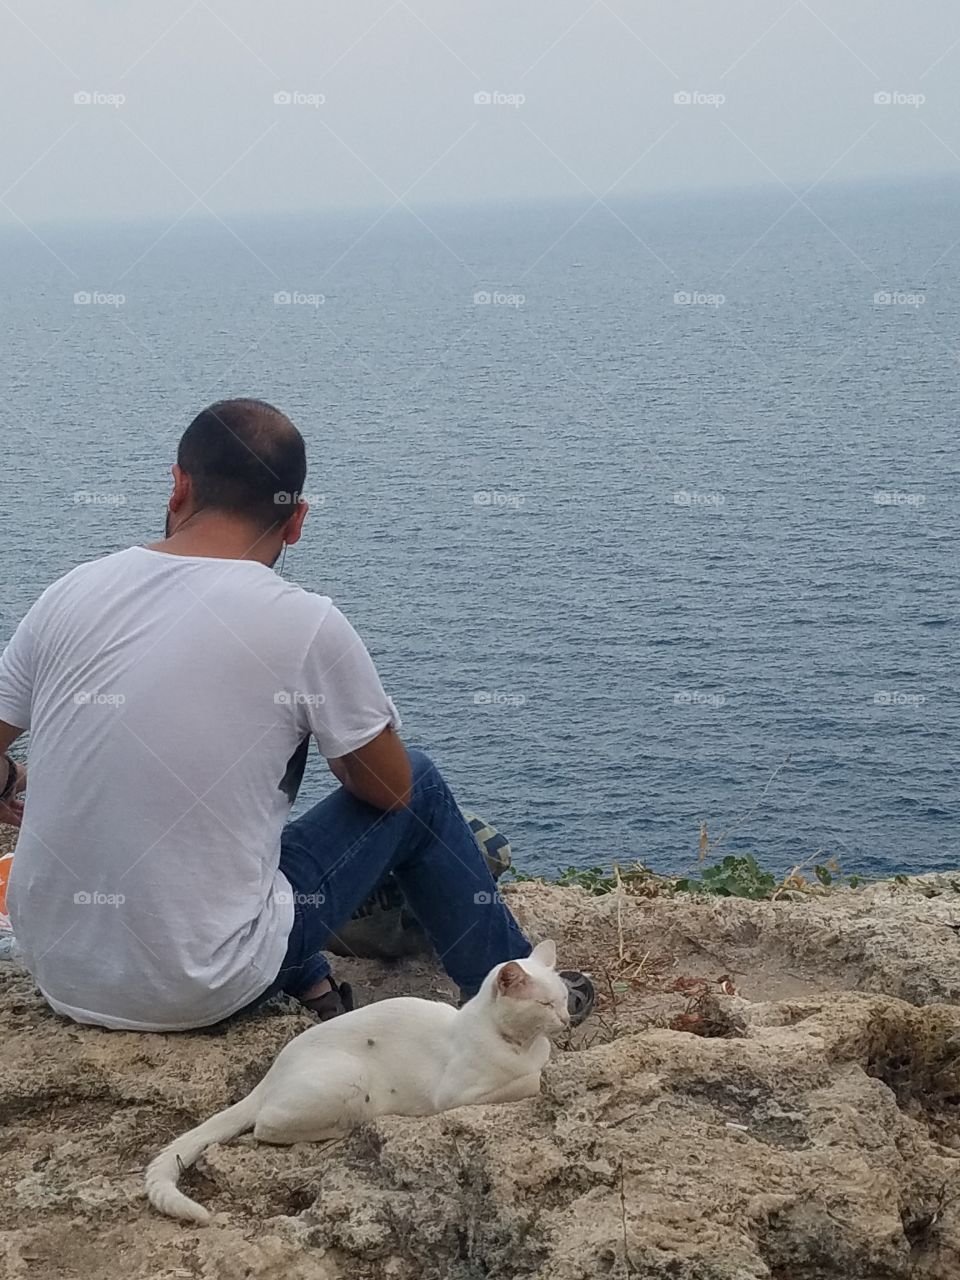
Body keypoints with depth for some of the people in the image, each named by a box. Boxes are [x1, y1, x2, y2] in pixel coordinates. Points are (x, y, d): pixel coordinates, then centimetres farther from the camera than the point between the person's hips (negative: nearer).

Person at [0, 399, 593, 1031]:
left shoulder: (73, 591, -5)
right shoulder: (306, 624, -15)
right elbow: (389, 786, -1)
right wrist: (337, 736, 21)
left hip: (53, 967, 4)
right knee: (420, 783, 14)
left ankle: (311, 988, 28)